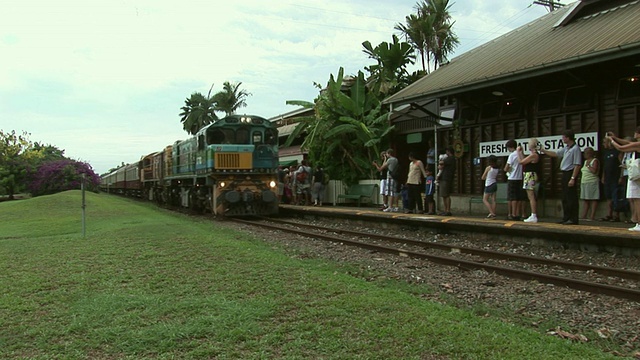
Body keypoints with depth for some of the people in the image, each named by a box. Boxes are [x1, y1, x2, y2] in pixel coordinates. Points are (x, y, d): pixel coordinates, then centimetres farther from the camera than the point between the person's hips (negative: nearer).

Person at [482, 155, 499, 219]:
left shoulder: (488, 168, -11)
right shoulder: (497, 169, 6)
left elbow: (483, 177, -4)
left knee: (485, 200, 0)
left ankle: (491, 213, -11)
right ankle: (493, 215, 4)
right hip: (495, 184, 7)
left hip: (489, 185, -7)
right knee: (493, 200, 6)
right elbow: (496, 178, 16)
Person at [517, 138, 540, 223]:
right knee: (532, 197, 14)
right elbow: (525, 161, 20)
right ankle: (534, 216, 19)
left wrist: (518, 152, -5)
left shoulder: (533, 155, -17)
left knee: (531, 196, -10)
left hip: (530, 176, -11)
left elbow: (521, 162, -16)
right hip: (529, 176, 11)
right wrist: (521, 152, 22)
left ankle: (534, 216, -10)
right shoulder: (534, 154, 15)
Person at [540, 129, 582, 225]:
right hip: (565, 174, 10)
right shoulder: (566, 148, 13)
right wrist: (543, 150, 24)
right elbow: (555, 154, 26)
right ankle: (566, 218, 22)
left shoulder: (575, 149, -15)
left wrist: (573, 178, -23)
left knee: (571, 198, -6)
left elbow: (577, 165, -20)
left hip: (570, 174, -10)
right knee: (565, 198, 14)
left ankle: (573, 219, -2)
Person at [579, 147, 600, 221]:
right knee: (585, 199, 6)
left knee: (593, 199, -6)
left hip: (592, 183, -8)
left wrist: (588, 165, -8)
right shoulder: (586, 161, 20)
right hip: (584, 183, 8)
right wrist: (581, 182, 17)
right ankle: (584, 216, 7)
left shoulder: (595, 161, -5)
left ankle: (592, 216, -8)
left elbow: (594, 171, -19)